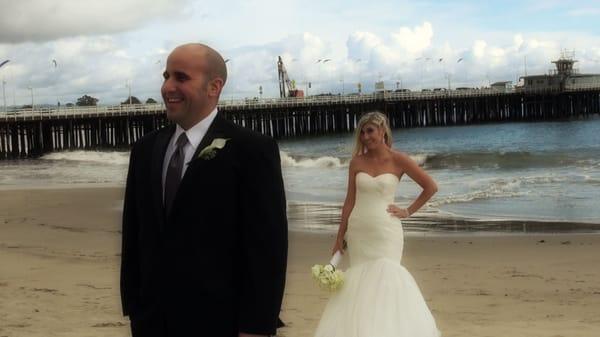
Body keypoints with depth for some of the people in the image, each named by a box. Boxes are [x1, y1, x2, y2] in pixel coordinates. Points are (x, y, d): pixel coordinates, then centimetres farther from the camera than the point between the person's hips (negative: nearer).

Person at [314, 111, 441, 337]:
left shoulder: (398, 160, -3)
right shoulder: (357, 162, 5)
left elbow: (431, 187, 2)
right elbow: (350, 201, 6)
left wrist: (408, 211, 0)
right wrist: (340, 237, 4)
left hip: (385, 231, -3)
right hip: (358, 231, 3)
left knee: (384, 280, -9)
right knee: (360, 281, 3)